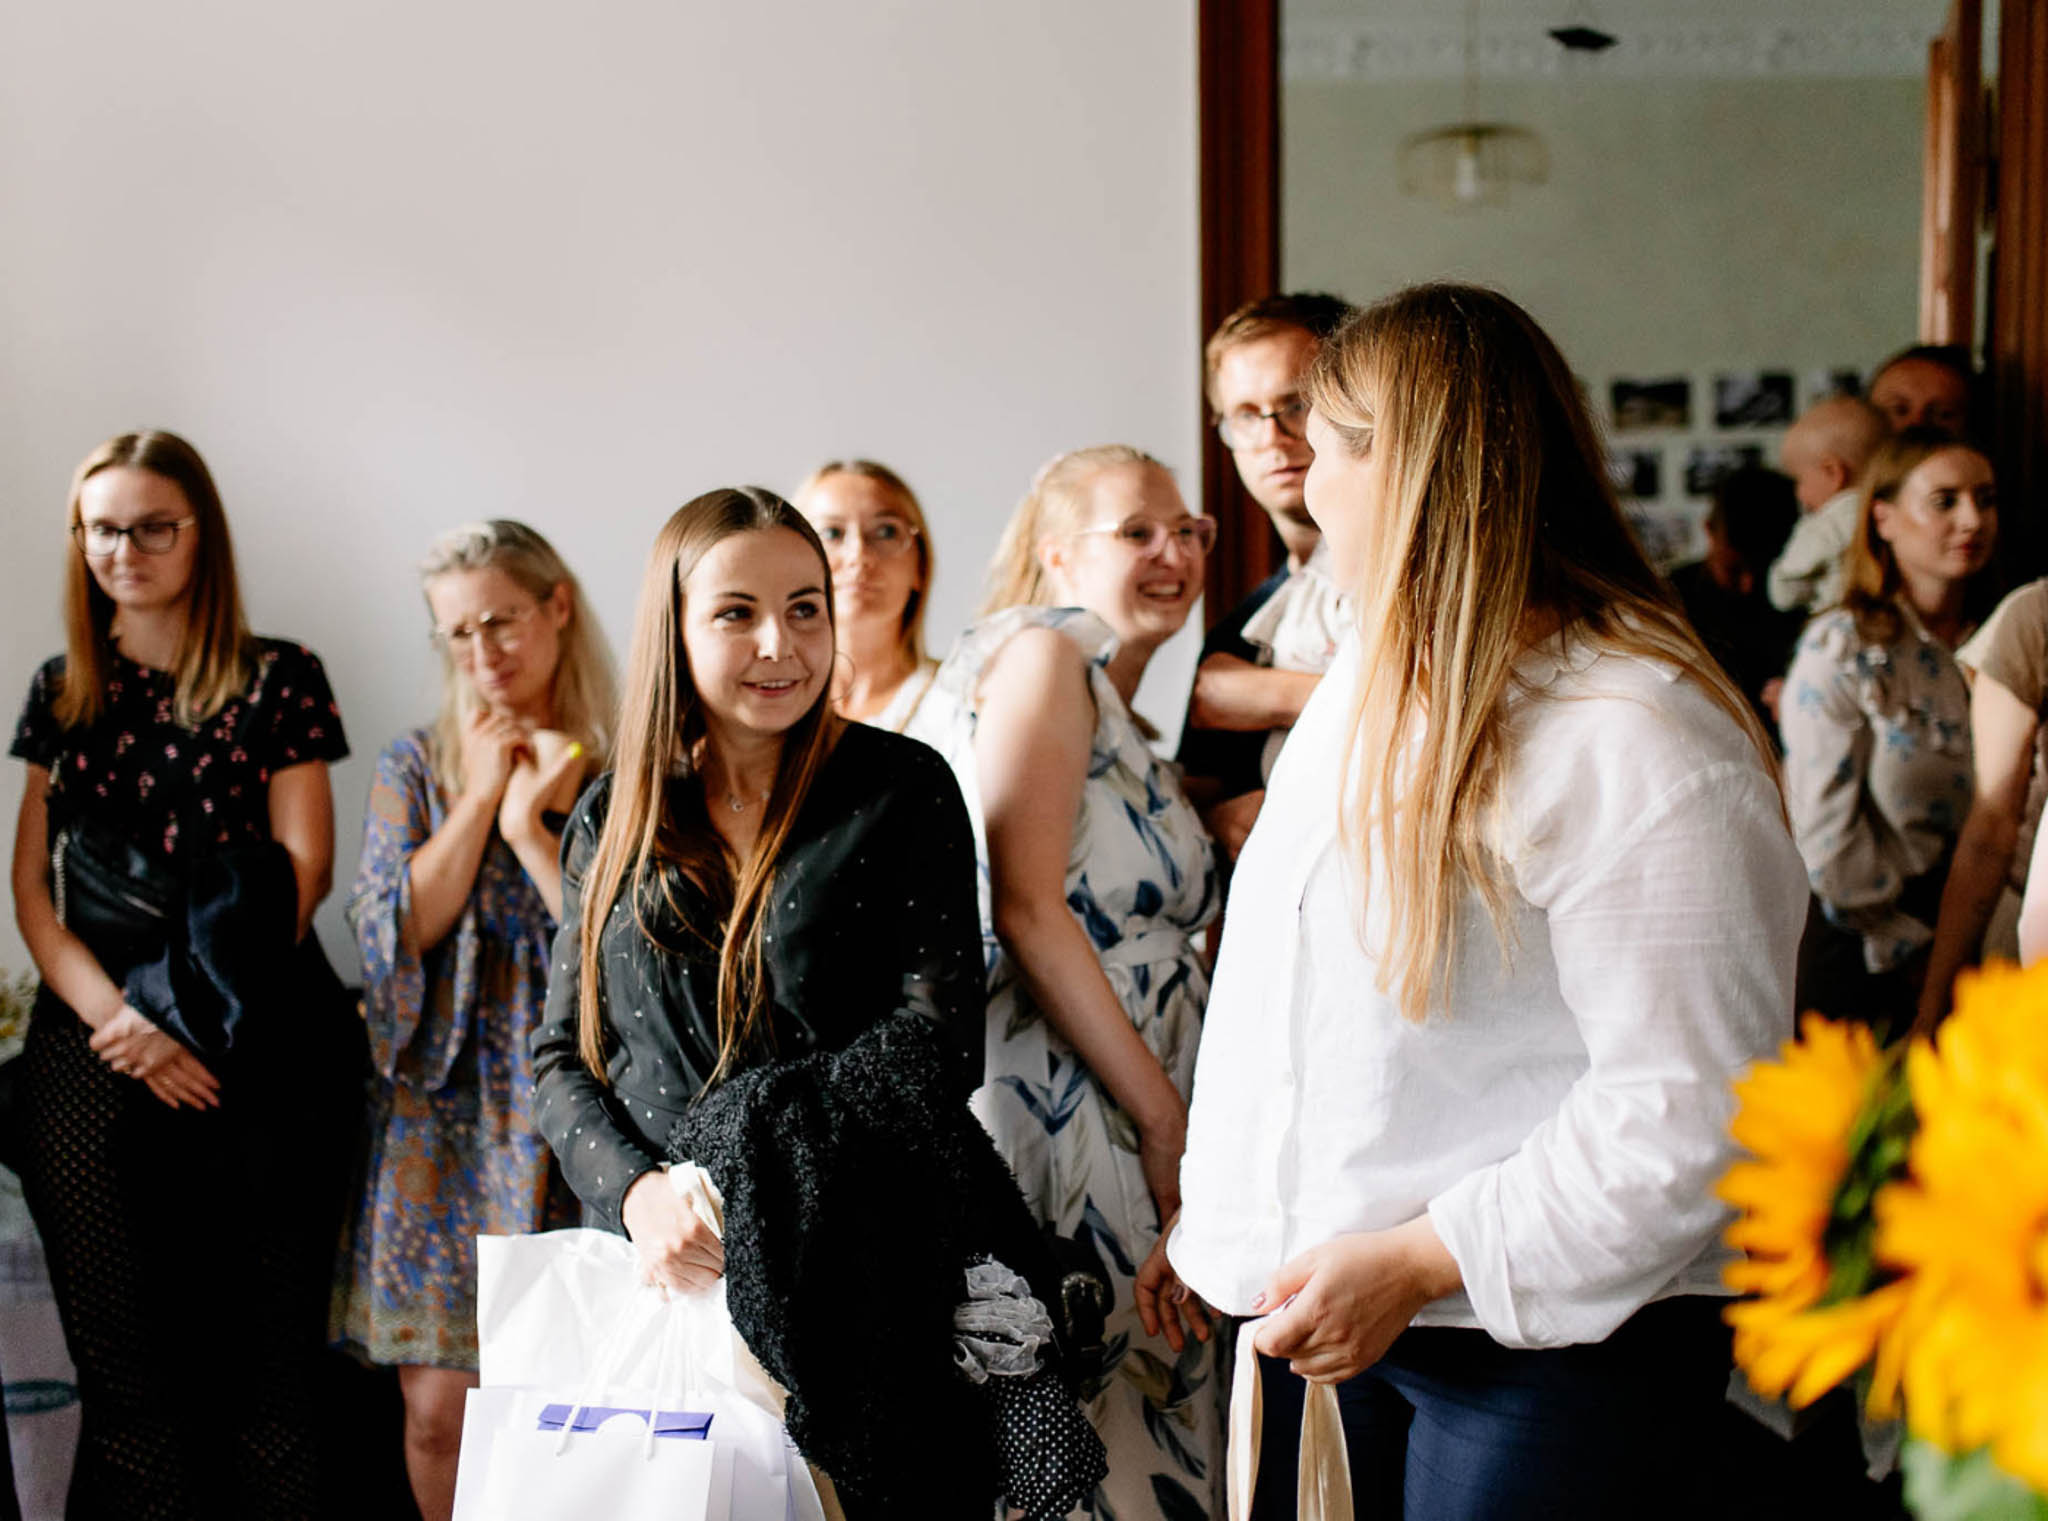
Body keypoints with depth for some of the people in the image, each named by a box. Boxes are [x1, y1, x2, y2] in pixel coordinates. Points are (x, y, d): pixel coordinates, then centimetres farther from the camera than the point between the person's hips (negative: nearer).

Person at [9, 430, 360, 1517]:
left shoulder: (278, 680, 5)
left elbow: (302, 867, -1)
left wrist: (183, 1010, -10)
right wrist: (117, 1019, -5)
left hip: (250, 1054, -2)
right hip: (92, 1050, 3)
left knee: (262, 1355, -3)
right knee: (121, 1357, 2)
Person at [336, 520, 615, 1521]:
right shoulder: (417, 766, 8)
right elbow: (395, 931, -3)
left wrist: (533, 824, -10)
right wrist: (483, 794, -5)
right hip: (446, 1112, 2)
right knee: (439, 1401, 3)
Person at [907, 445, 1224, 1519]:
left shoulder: (1123, 725, 23)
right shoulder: (1042, 651, -6)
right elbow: (1024, 906, -16)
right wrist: (1167, 1118, -14)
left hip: (1123, 1124, 9)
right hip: (1043, 1106, -9)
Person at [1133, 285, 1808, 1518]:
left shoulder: (1638, 737, -18)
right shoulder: (1372, 683, 11)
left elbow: (1688, 1106, -23)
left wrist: (1418, 1260, -23)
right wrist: (1213, 1218, 15)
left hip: (1551, 1339, -7)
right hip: (1328, 1295, 8)